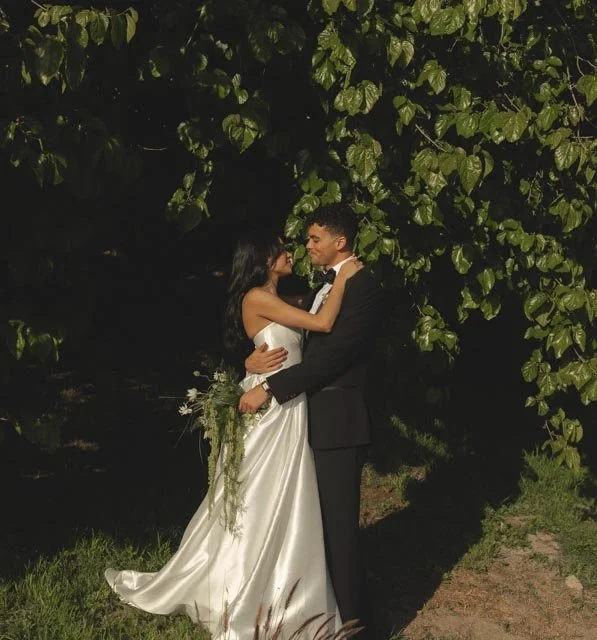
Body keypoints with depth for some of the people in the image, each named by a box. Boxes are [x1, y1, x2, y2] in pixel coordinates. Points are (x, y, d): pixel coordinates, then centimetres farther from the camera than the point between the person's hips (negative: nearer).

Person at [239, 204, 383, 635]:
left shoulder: (363, 289, -14)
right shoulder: (324, 288, 16)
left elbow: (331, 355, -22)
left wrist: (268, 388, -21)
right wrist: (254, 360, -7)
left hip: (338, 422, -9)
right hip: (312, 418, 9)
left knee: (339, 522, -1)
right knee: (317, 517, 17)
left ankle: (351, 618, 11)